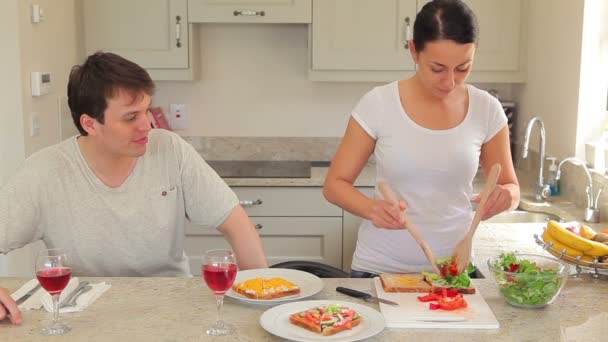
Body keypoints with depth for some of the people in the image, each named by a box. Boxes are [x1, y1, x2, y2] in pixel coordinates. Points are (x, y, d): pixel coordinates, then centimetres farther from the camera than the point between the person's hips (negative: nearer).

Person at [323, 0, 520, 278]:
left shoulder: (486, 110, -6)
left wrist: (505, 196, -19)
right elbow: (335, 184, -7)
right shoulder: (379, 104, -12)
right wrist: (371, 208, -27)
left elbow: (511, 186, 5)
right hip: (380, 267, -2)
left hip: (452, 267, 2)